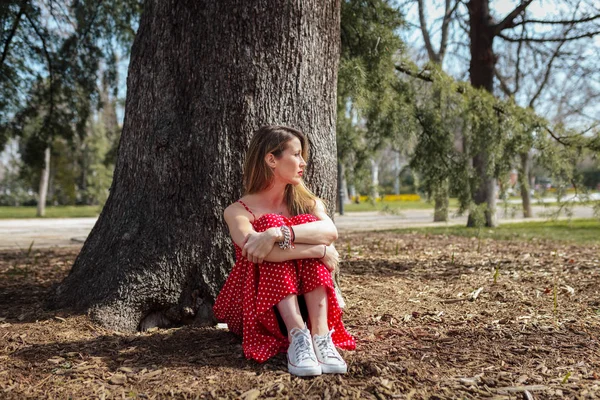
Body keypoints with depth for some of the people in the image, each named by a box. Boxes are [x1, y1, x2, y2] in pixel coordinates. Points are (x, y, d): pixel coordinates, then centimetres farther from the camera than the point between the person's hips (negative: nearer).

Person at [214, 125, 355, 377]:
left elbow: (330, 231, -19)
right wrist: (319, 251, -27)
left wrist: (278, 234, -34)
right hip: (255, 307, -2)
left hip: (304, 304, 2)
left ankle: (321, 336, -34)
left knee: (302, 225, -20)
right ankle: (297, 337, -39)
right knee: (271, 222, -23)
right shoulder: (238, 211, -4)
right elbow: (253, 249, -27)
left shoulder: (309, 203, 6)